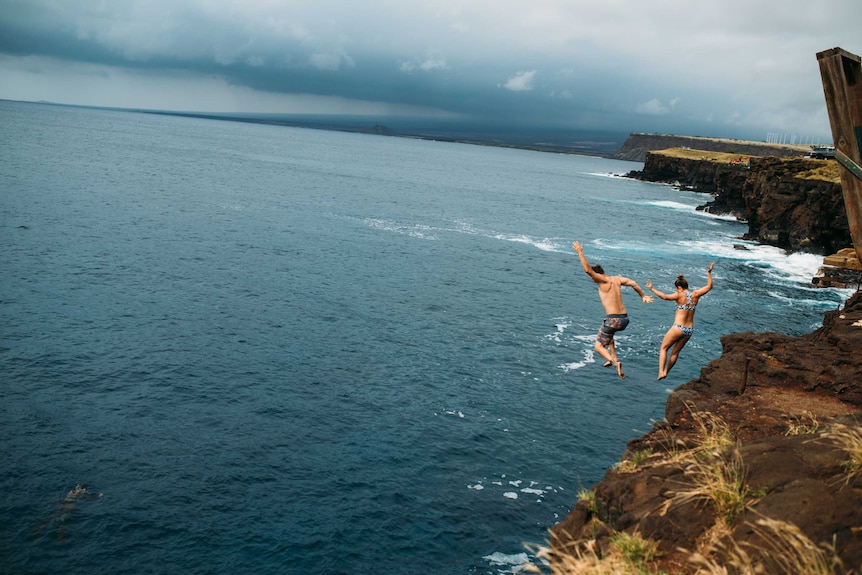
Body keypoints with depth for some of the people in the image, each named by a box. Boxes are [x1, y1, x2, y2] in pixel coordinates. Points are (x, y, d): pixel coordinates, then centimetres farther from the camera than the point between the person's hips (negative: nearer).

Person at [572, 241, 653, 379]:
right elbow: (633, 283, 13)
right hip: (625, 319, 8)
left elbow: (588, 269, -20)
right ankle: (614, 358, 29)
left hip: (613, 319, -8)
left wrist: (580, 252, -16)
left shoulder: (604, 281, -10)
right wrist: (643, 296, 26)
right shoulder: (616, 279, 11)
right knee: (608, 332, 39)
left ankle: (615, 362, -23)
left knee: (599, 347, 3)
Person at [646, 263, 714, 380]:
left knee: (664, 348, 8)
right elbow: (709, 286, 14)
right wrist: (709, 273, 19)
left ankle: (661, 371, -6)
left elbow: (665, 296, -29)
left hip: (678, 328, -6)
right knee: (675, 352, 19)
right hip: (689, 330, 6)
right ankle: (666, 372, 27)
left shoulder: (680, 296, -13)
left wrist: (652, 289, -26)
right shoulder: (695, 295, 2)